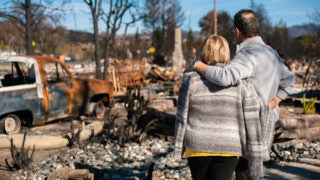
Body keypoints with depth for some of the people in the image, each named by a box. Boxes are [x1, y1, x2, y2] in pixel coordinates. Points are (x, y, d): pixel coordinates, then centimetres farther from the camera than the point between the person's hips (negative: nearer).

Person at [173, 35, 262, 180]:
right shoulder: (242, 83, -7)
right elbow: (251, 119, -7)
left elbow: (182, 118, -5)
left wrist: (178, 149, 3)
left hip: (198, 145, 1)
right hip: (228, 147, 0)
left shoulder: (191, 80, -7)